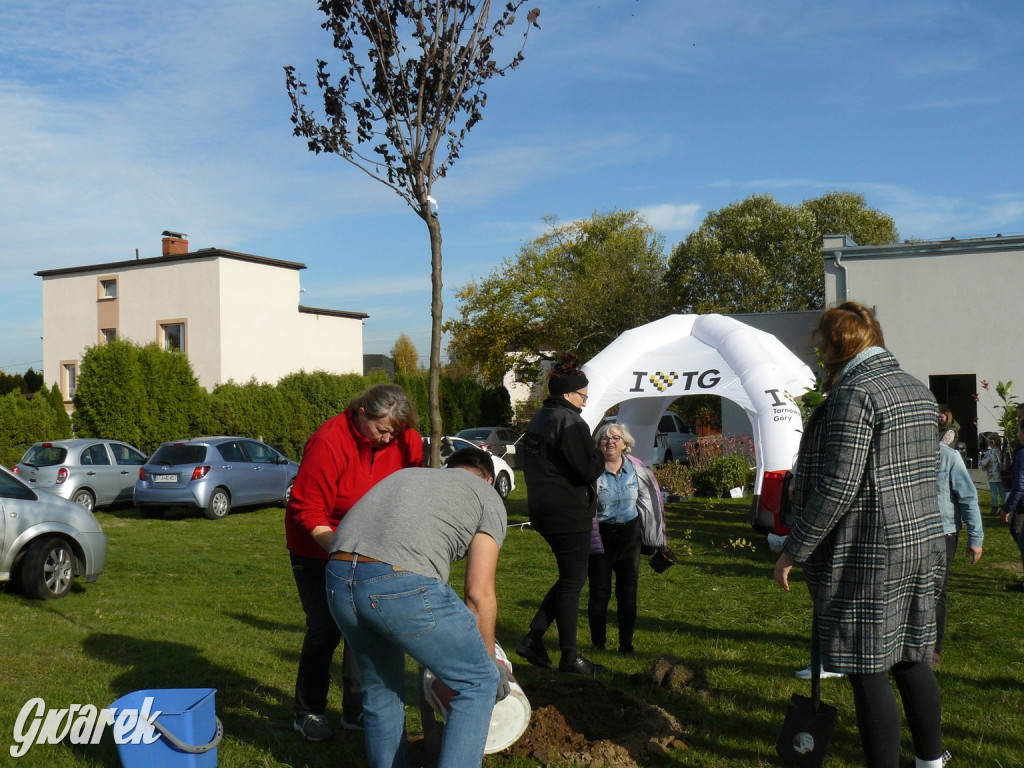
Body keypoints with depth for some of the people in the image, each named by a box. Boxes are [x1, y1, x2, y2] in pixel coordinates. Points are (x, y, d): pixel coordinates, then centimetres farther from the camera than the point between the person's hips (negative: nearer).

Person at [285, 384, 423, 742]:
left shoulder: (406, 442, -11)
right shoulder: (329, 442, -26)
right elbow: (307, 511, -24)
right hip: (316, 548, -5)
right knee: (325, 628, -5)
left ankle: (355, 711, 18)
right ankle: (308, 713, 14)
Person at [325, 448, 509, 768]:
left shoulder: (407, 474, 34)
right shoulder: (488, 497, 18)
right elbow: (479, 593, 9)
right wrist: (489, 661, 23)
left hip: (338, 578, 6)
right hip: (402, 584, -6)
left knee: (381, 690, 27)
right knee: (479, 682, 13)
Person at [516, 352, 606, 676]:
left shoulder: (539, 419, 13)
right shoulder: (570, 423, -17)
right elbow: (589, 469, -22)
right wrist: (602, 457, -2)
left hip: (544, 511, 9)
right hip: (569, 514, -9)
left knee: (570, 577, 19)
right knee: (573, 582, 2)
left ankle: (533, 639, 15)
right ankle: (569, 658, 11)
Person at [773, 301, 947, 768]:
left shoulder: (854, 393, -16)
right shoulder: (918, 392, 12)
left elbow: (837, 487, -21)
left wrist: (792, 551, -15)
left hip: (867, 555, -9)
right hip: (921, 544, 10)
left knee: (867, 671, -1)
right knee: (910, 658, 20)